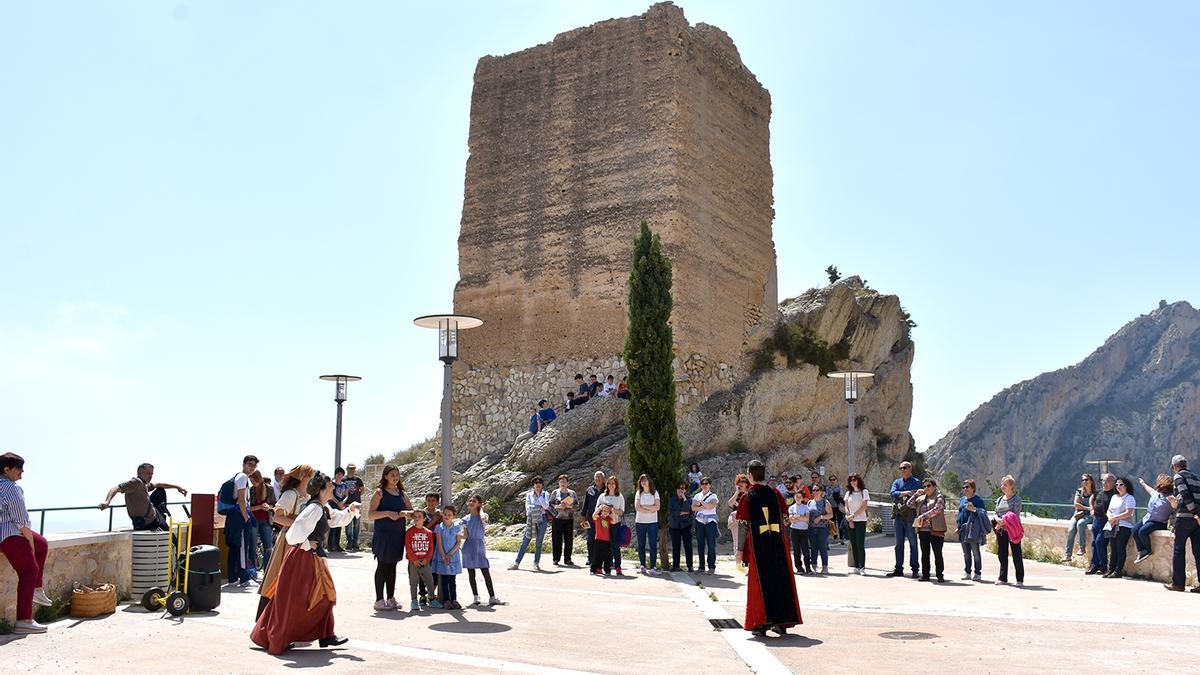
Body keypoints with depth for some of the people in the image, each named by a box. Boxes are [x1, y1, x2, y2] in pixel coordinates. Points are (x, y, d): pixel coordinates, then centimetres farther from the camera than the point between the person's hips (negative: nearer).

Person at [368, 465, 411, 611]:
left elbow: (412, 512, 14)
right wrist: (388, 513, -21)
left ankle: (390, 598, 17)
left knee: (392, 566, 10)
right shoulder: (380, 493, -3)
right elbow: (370, 515, -9)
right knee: (382, 566, -2)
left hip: (398, 534, 5)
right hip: (383, 534, -5)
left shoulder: (402, 494, 13)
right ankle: (379, 600, 3)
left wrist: (405, 513, -8)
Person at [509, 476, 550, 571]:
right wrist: (540, 507, -11)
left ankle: (536, 564, 9)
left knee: (539, 543, 1)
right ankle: (516, 563, 2)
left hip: (542, 519, -1)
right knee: (524, 542, -1)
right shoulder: (529, 495, 6)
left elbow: (546, 506, -12)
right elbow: (528, 508, -3)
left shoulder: (545, 495, 4)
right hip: (531, 519, 1)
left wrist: (539, 495, -9)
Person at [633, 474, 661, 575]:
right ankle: (642, 566, 16)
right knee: (641, 544, 7)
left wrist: (644, 506, -9)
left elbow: (657, 507, -7)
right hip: (640, 522, 2)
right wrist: (650, 510, -11)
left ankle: (653, 567, -11)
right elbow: (637, 507, -7)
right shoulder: (638, 493, 6)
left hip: (653, 522, -1)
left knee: (653, 544, -8)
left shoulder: (655, 493, 5)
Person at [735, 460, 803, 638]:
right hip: (778, 545, 3)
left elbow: (743, 526, -9)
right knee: (780, 581, 12)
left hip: (758, 546, -3)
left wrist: (740, 550, -4)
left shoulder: (748, 497, -7)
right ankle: (782, 623, 15)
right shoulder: (775, 494, 2)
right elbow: (784, 518, 4)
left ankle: (761, 624, 5)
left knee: (760, 584, 5)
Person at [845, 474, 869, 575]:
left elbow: (864, 507, -7)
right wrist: (849, 520, -4)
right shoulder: (848, 493, 12)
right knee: (853, 545, 4)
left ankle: (862, 568, -10)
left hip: (861, 520, -4)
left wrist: (853, 515, -12)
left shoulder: (864, 492, 1)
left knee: (860, 545, -10)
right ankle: (856, 567, 7)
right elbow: (846, 507, 8)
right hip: (850, 521, 4)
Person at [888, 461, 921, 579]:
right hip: (898, 516, 4)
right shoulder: (897, 482, 15)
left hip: (911, 516, -4)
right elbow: (893, 493, -4)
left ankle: (914, 569, 3)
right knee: (899, 543, 7)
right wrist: (906, 493, -17)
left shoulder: (916, 482, 5)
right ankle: (898, 568, 12)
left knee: (913, 543, -1)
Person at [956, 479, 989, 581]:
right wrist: (959, 526, 16)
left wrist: (974, 509, -21)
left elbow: (983, 512, -6)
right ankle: (967, 573, 18)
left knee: (975, 552, -4)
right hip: (963, 529, 7)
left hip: (973, 529, -6)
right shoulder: (962, 500, 19)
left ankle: (978, 573, 2)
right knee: (966, 553, 11)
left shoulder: (978, 499, -2)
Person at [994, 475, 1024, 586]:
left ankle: (1020, 579, 4)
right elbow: (996, 514, 14)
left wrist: (1003, 522, -18)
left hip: (1012, 530, -6)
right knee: (1002, 554, 10)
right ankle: (1003, 578, 19)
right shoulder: (999, 499, 13)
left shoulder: (1016, 499, -5)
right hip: (1001, 530, 6)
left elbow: (1016, 515, -13)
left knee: (1016, 554, -1)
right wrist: (998, 520, -9)